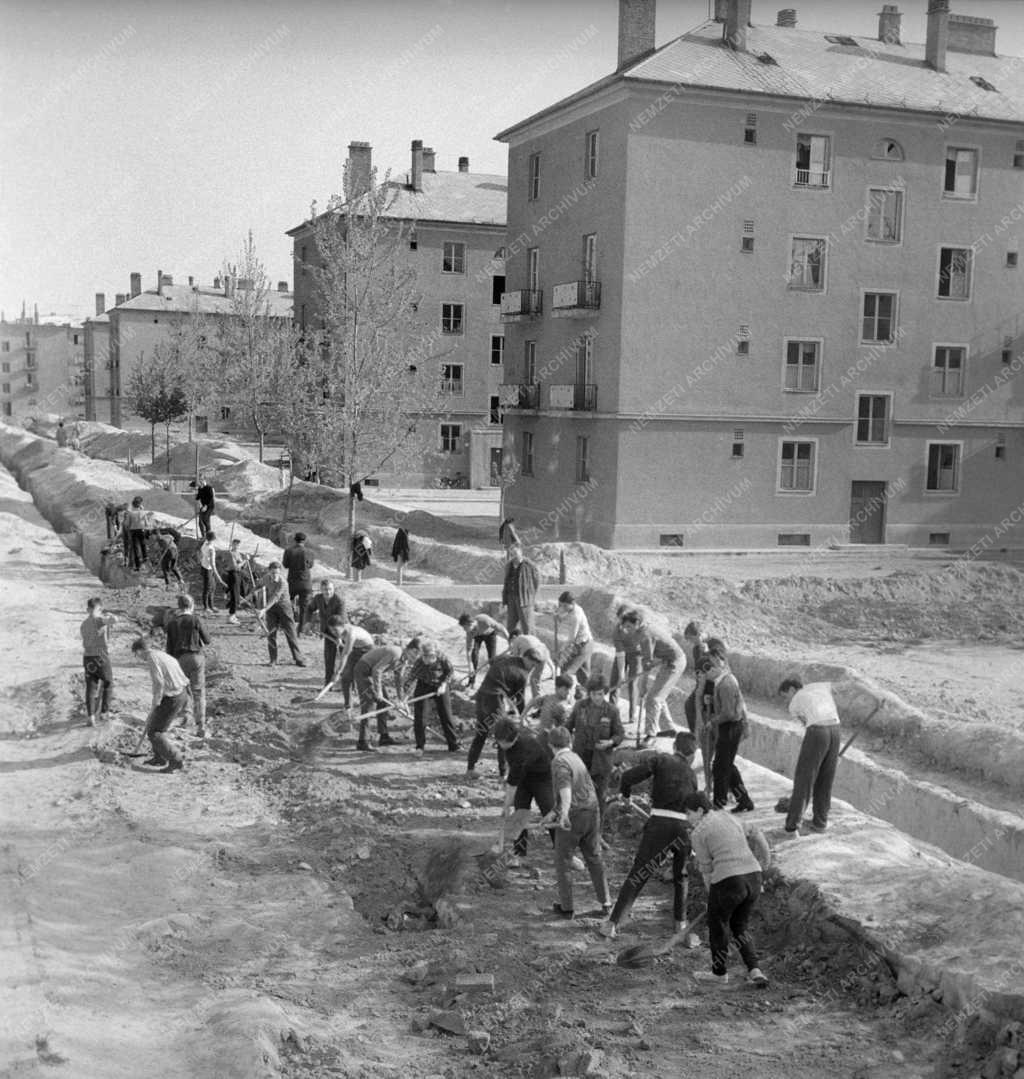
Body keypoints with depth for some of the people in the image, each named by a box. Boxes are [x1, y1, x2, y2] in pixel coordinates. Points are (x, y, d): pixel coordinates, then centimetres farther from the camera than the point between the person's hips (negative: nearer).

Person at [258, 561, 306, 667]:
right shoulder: (266, 578, -8)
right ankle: (273, 660, 7)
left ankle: (298, 659, 5)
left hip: (283, 604, -4)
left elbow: (275, 597, -35)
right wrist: (264, 606, 13)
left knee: (290, 632, -3)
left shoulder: (283, 582, -26)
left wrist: (265, 609, -46)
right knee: (271, 633, -1)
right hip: (271, 607, 4)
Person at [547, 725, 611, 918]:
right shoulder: (576, 758, 13)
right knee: (594, 858, 15)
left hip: (571, 817, -7)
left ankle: (566, 907, 12)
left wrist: (564, 814, -43)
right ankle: (606, 903, 15)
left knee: (563, 862, 7)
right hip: (590, 811, 7)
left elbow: (565, 789, -29)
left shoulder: (559, 762, -13)